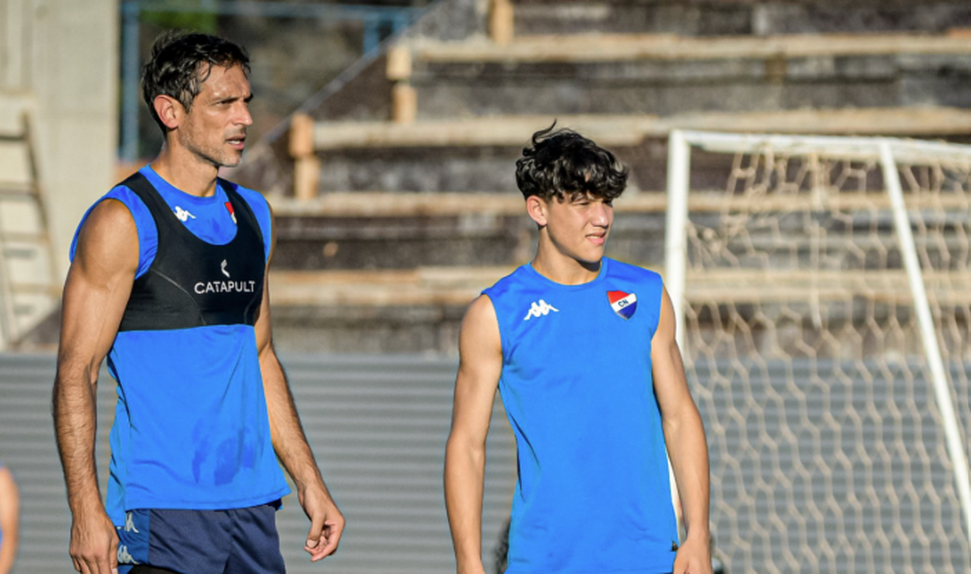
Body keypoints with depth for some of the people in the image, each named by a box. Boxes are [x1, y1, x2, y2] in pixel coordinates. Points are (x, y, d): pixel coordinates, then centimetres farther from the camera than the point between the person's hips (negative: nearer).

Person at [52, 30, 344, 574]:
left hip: (252, 508, 7)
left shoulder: (251, 214, 15)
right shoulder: (122, 222, -7)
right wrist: (87, 511, -17)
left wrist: (310, 483, 18)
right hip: (161, 509, -7)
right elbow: (76, 373, -10)